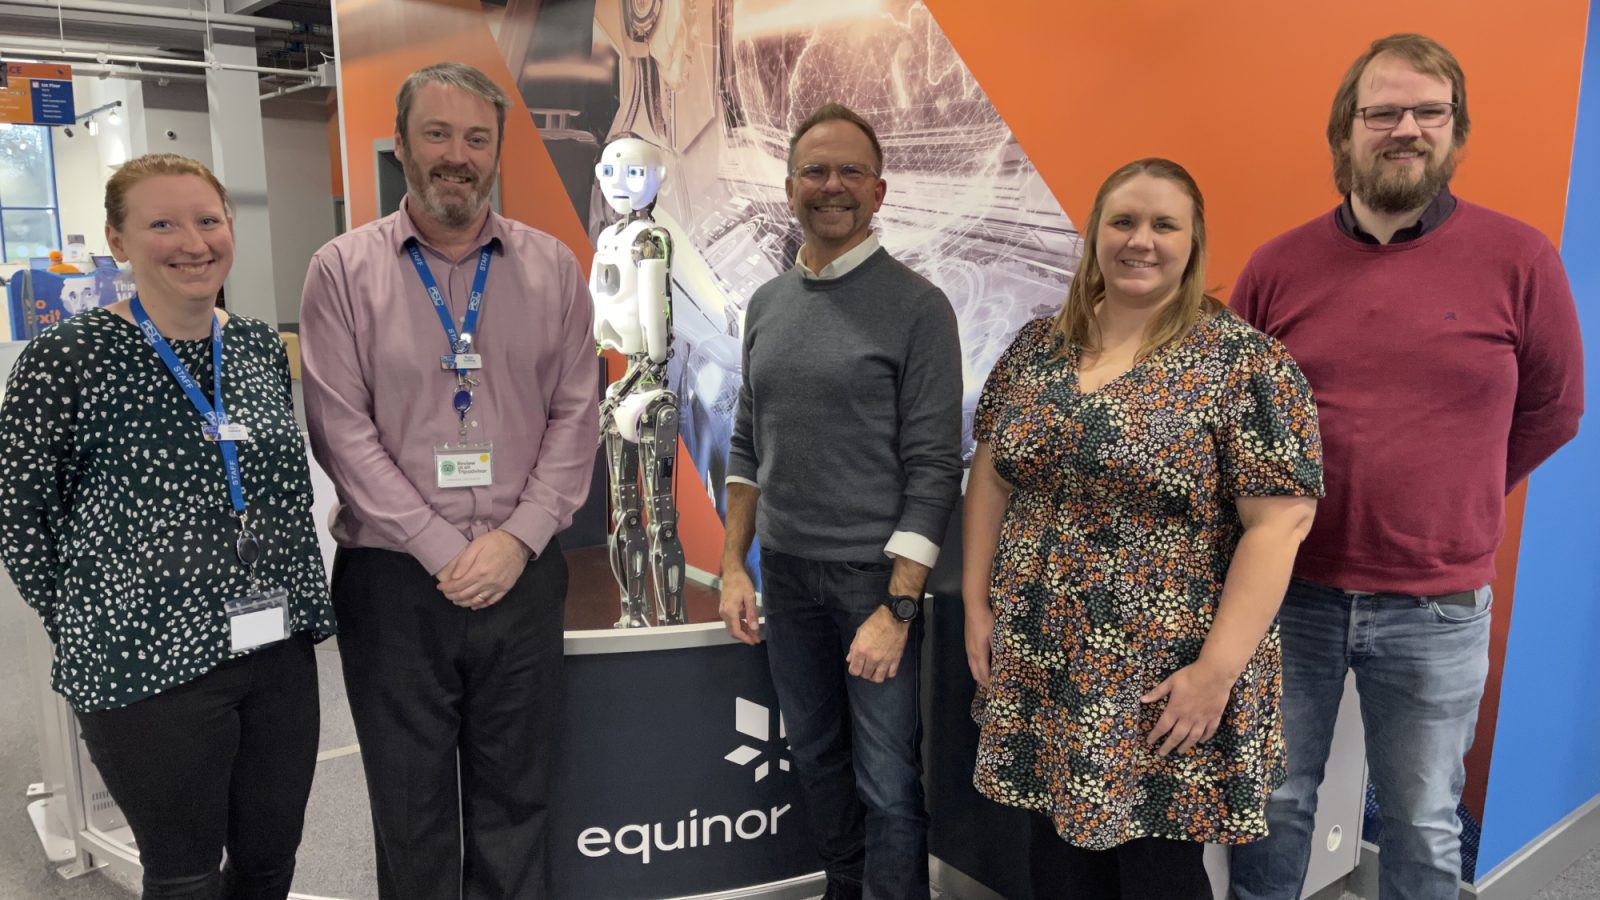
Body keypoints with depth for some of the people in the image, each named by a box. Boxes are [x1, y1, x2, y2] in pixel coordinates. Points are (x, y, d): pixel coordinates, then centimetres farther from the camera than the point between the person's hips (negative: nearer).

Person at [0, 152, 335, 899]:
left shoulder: (261, 346, 5)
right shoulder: (67, 359, -10)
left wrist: (298, 606, 9)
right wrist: (95, 634, -2)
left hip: (282, 654, 5)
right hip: (151, 668, -4)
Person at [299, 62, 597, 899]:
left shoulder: (552, 266, 4)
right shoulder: (343, 269, -1)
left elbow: (575, 415, 2)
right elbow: (342, 430, -6)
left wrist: (517, 537, -9)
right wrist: (443, 551, -12)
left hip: (521, 573, 2)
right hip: (393, 579, -1)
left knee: (516, 798, 13)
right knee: (410, 805, 13)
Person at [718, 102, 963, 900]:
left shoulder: (916, 307, -8)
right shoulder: (767, 304, 8)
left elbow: (934, 466, -12)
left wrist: (898, 604, -16)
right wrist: (733, 566, 8)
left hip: (876, 575, -5)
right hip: (786, 571, 5)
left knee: (887, 784, 3)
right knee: (816, 762, 18)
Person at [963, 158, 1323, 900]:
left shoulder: (1243, 362, -10)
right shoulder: (1037, 346, 5)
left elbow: (1279, 520, -14)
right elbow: (991, 476, 10)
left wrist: (1217, 670, -18)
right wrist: (977, 604, 5)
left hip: (1164, 679, -4)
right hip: (1038, 670, 4)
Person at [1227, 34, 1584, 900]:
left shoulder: (1518, 258, -6)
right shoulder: (1277, 265, -3)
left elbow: (1552, 411, 7)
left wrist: (1452, 501, 9)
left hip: (1437, 607, 0)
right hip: (1288, 592, 1)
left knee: (1423, 823, 17)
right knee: (1275, 801, 16)